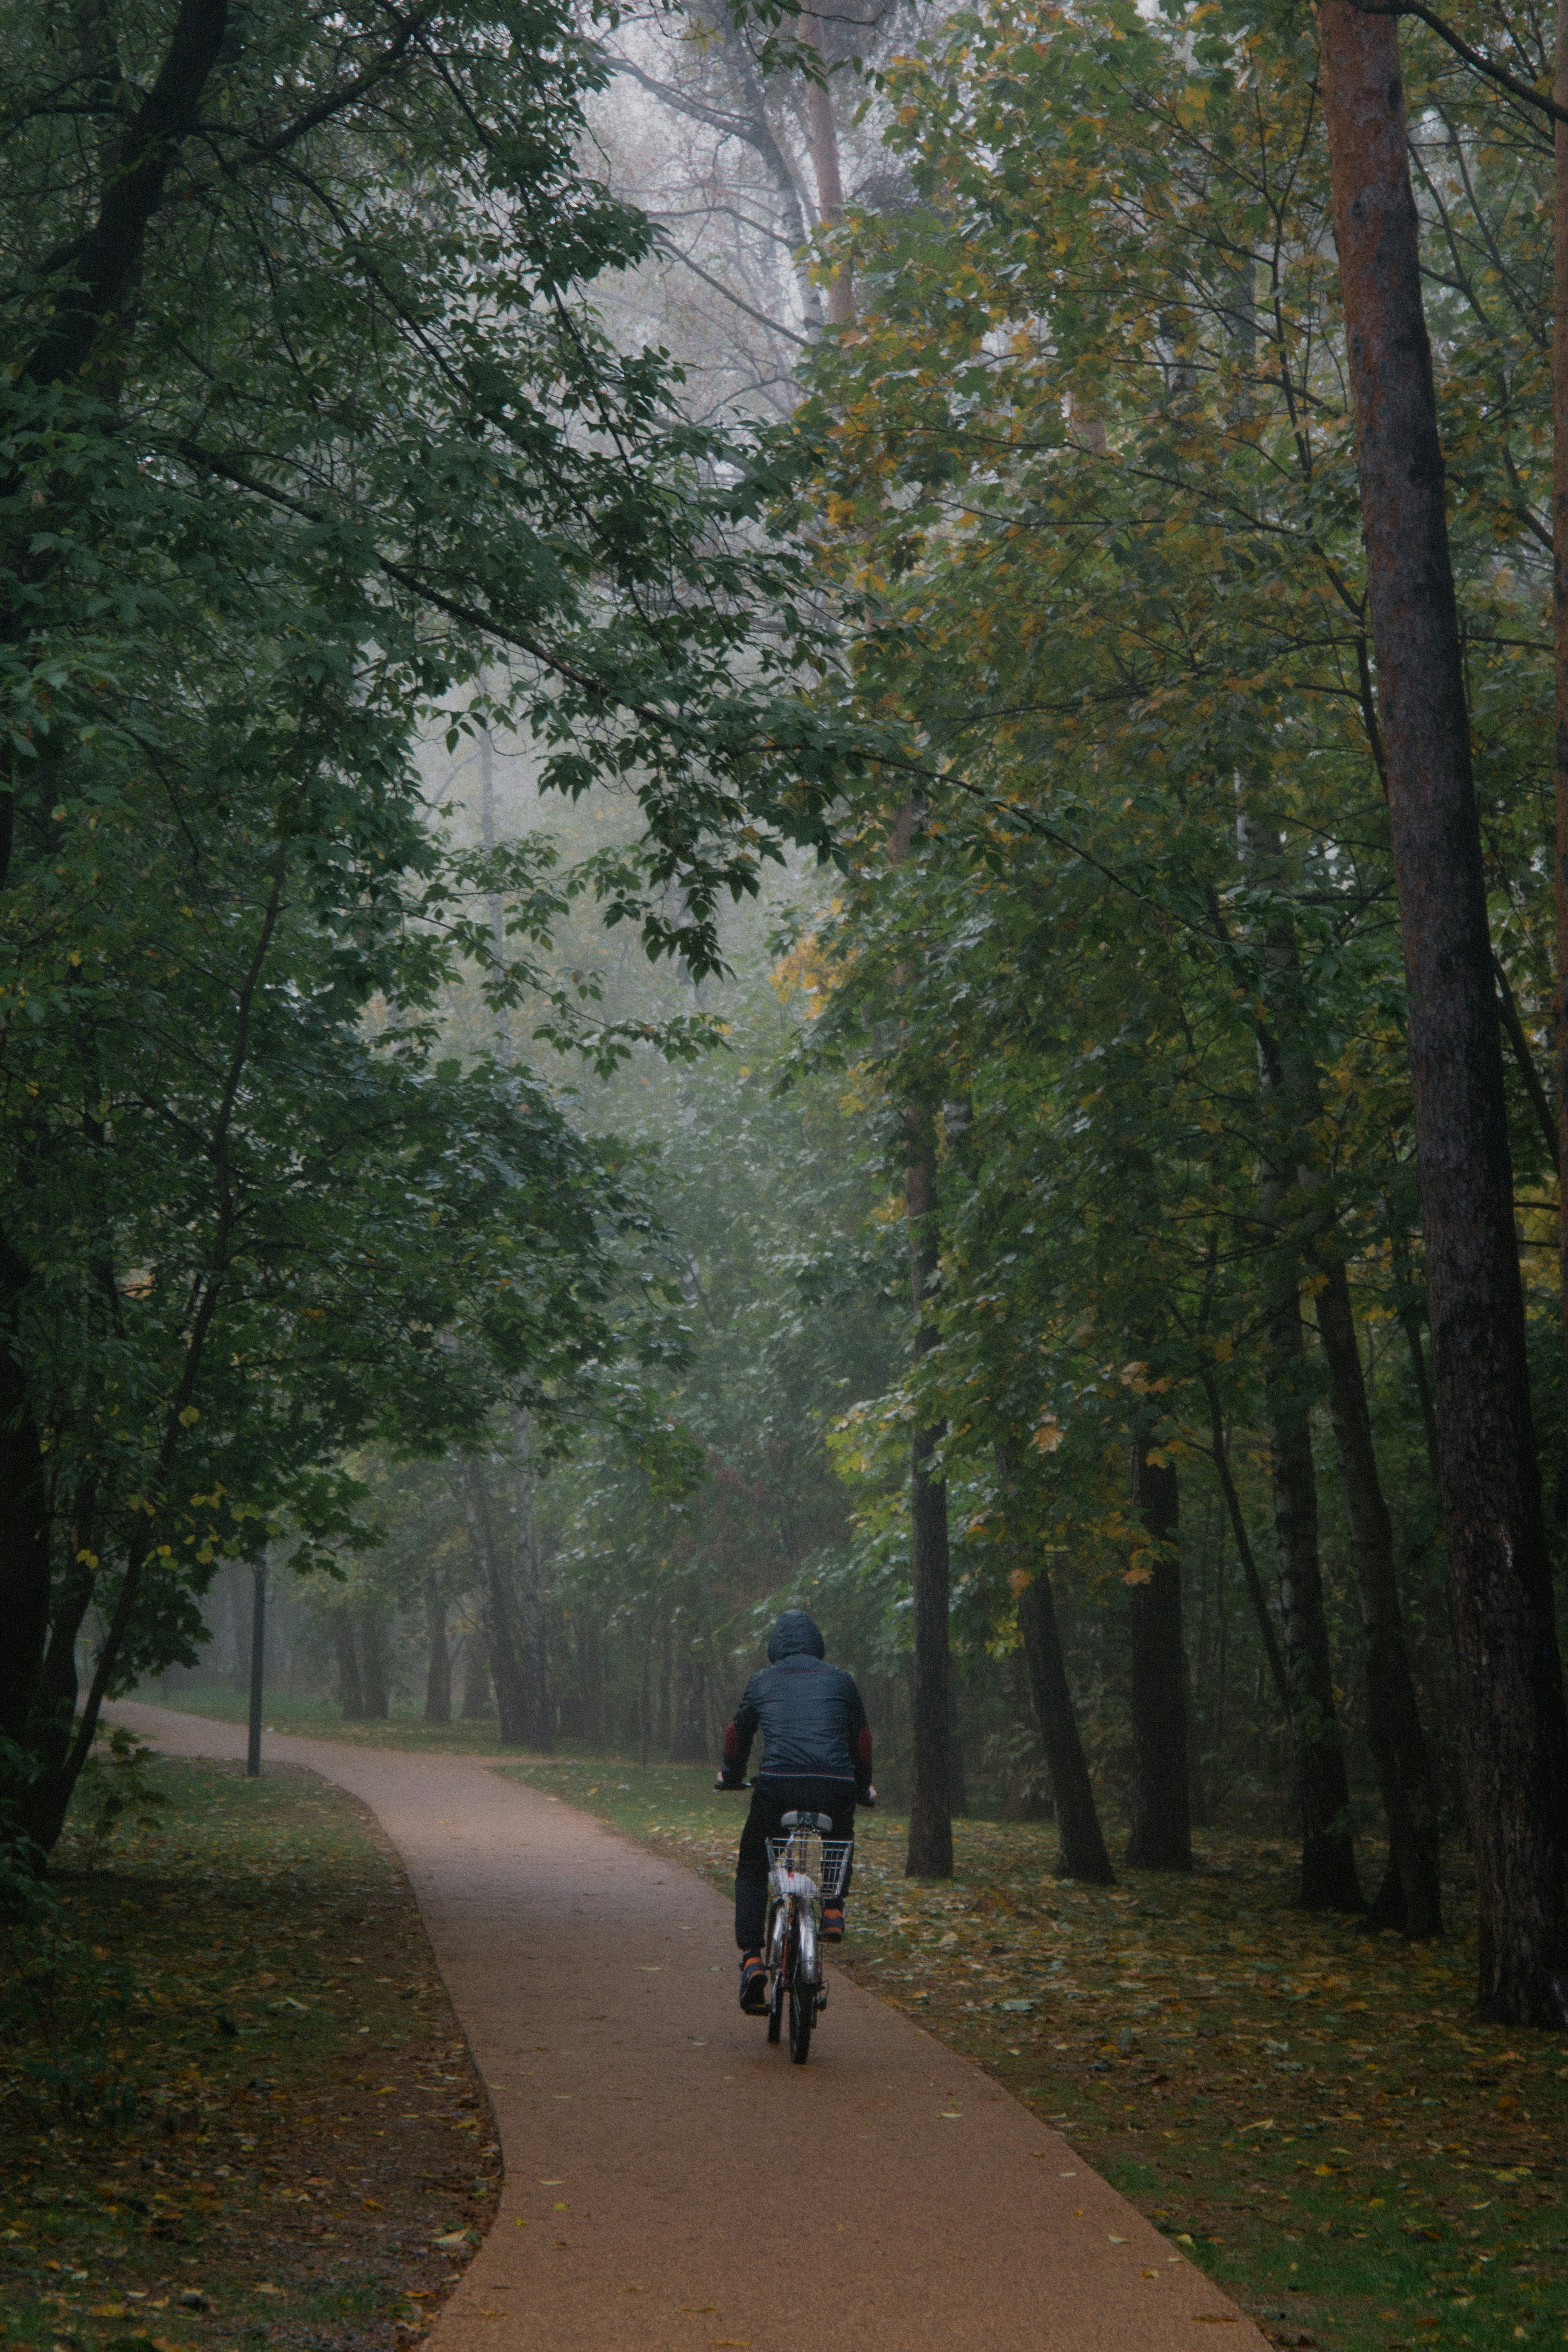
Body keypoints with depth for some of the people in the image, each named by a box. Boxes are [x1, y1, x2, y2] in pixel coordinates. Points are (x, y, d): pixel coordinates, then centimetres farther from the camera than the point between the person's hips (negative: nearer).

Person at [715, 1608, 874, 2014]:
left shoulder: (762, 1683, 18)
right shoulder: (840, 1680, 18)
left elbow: (737, 1736, 29)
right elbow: (862, 1739, 26)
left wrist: (731, 1777, 49)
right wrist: (864, 1786, 44)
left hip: (777, 1786, -1)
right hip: (835, 1787, 1)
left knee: (751, 1871, 17)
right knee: (840, 1840, 37)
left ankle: (752, 1959, -1)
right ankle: (834, 1910, 18)